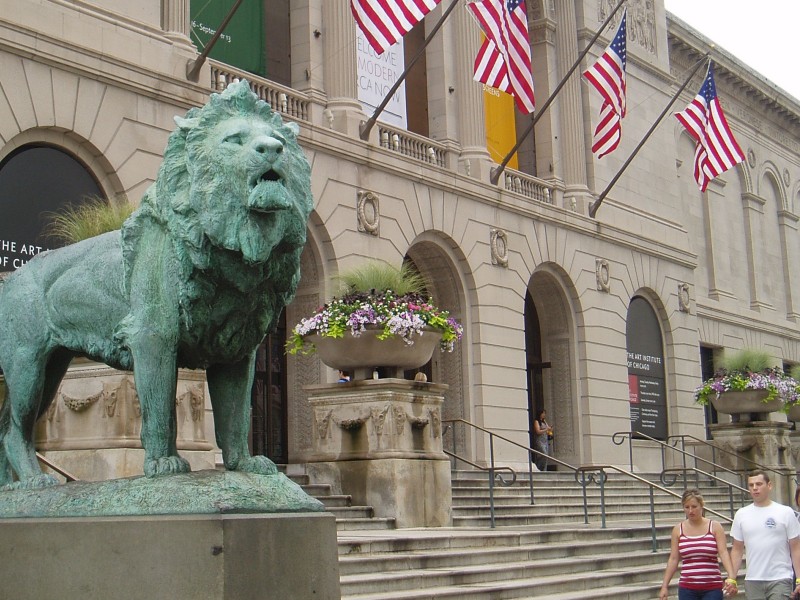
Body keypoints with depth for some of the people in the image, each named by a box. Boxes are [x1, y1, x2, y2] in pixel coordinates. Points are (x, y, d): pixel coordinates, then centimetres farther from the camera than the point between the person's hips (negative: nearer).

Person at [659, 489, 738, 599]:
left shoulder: (715, 527, 0)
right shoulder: (678, 530, 5)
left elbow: (724, 553, -10)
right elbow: (673, 559, 6)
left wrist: (731, 578, -25)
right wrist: (665, 586, 1)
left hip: (712, 588, -2)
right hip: (687, 589, 2)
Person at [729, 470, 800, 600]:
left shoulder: (785, 512, -1)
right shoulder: (741, 514, 7)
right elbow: (737, 549, 11)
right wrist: (732, 578, 3)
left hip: (780, 579, -3)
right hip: (752, 581, 3)